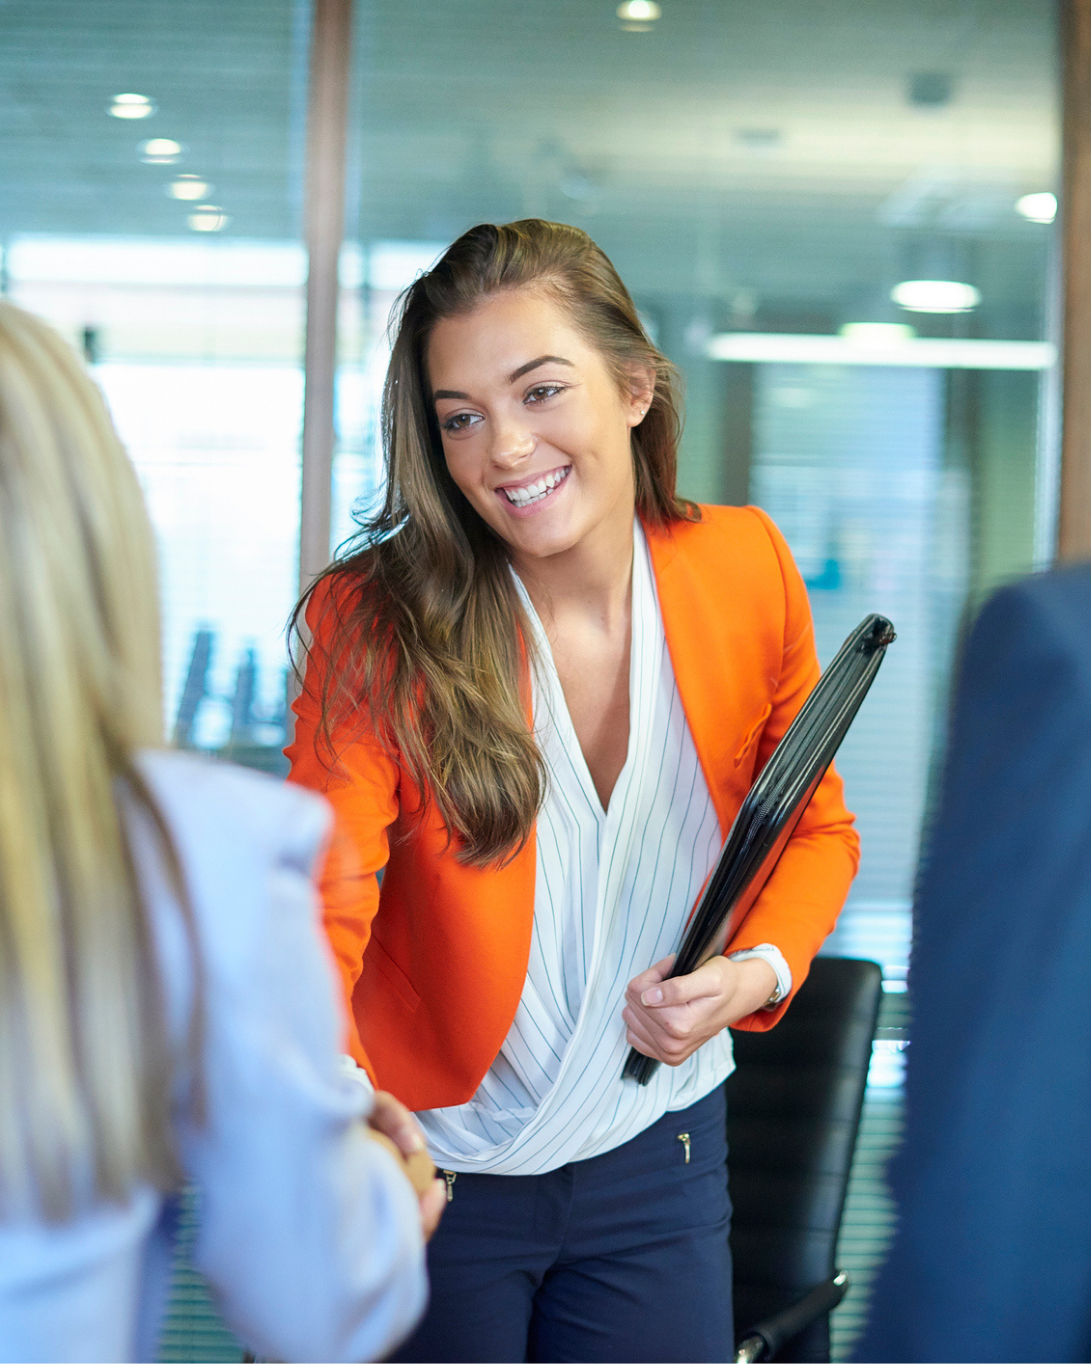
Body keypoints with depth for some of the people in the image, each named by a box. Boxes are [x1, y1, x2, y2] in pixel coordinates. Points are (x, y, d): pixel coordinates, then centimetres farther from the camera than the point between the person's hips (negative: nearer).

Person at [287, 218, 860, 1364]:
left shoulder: (746, 572, -9)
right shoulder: (378, 625, -19)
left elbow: (815, 829, 7)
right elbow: (317, 910, -29)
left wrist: (759, 969, -13)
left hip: (657, 1157, 3)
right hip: (430, 1168, -2)